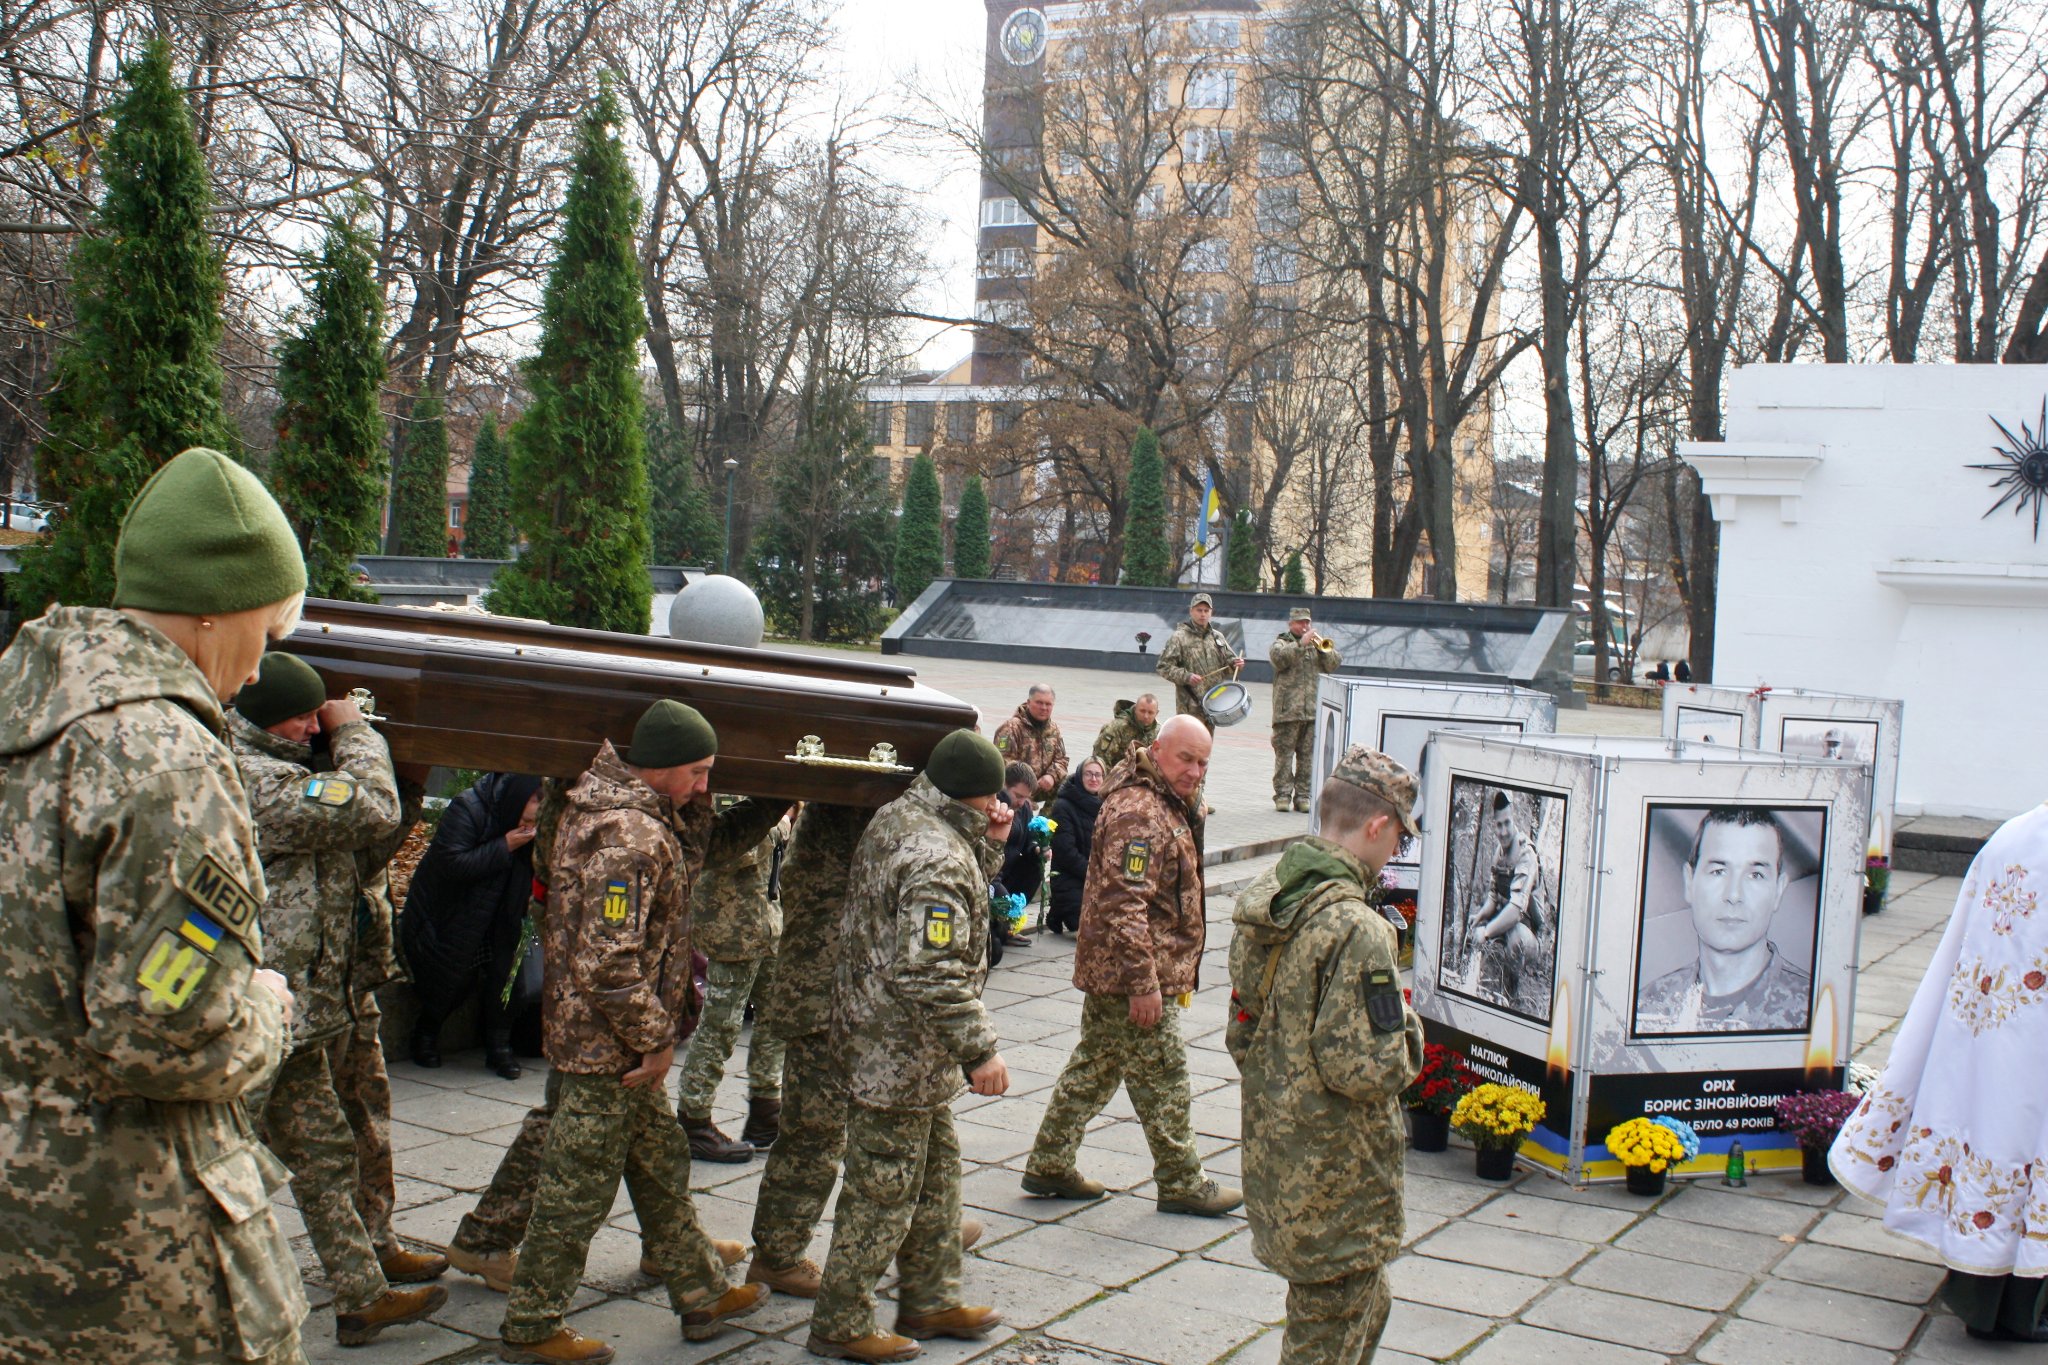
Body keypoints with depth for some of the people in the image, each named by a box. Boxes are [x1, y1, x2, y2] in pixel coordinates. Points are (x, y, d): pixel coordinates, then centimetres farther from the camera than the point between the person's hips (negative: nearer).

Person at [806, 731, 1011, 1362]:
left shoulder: (896, 818, 5)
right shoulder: (938, 855, -25)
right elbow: (933, 972, -30)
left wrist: (985, 844, 3)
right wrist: (979, 1050, -23)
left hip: (875, 1024, 10)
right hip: (904, 1048, -10)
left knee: (936, 1168, 22)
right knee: (884, 1189, 3)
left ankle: (930, 1300, 35)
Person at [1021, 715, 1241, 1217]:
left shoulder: (1166, 804, 14)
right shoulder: (1138, 813, -21)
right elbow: (1125, 904, -26)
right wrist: (1144, 983, -25)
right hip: (1137, 975, -11)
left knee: (1093, 1069, 16)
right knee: (1163, 1080, 1)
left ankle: (1049, 1165, 24)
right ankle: (1182, 1185, 14)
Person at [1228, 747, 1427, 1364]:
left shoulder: (1263, 898, 3)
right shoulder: (1357, 930, -25)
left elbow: (1241, 1033, 12)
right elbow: (1369, 1070, -26)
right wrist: (1407, 1033, -8)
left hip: (1272, 1149, 9)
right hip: (1336, 1182, -9)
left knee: (1367, 1304, 27)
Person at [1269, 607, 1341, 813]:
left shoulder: (1317, 644, 20)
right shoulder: (1282, 643, 9)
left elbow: (1334, 664, 7)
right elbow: (1279, 658, -14)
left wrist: (1322, 648, -8)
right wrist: (1301, 644, -19)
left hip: (1313, 710, 3)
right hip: (1287, 709, -3)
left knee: (1308, 755, 3)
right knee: (1284, 753, -5)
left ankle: (1302, 796, 7)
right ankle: (1283, 795, -3)